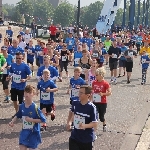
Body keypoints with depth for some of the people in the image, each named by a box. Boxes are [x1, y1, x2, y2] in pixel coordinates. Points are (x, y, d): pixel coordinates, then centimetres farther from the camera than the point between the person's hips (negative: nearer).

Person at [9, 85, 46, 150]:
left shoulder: (35, 107, -19)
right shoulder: (21, 106, -3)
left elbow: (43, 120, -17)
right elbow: (17, 115, 17)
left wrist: (32, 120, -20)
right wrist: (12, 121, 1)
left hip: (34, 132, -4)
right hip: (24, 131, 4)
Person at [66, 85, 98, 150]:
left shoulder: (91, 107, -21)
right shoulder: (75, 103, -5)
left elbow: (95, 124, -19)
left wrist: (85, 126, -35)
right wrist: (69, 122, 6)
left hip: (87, 139, -3)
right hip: (74, 137, 4)